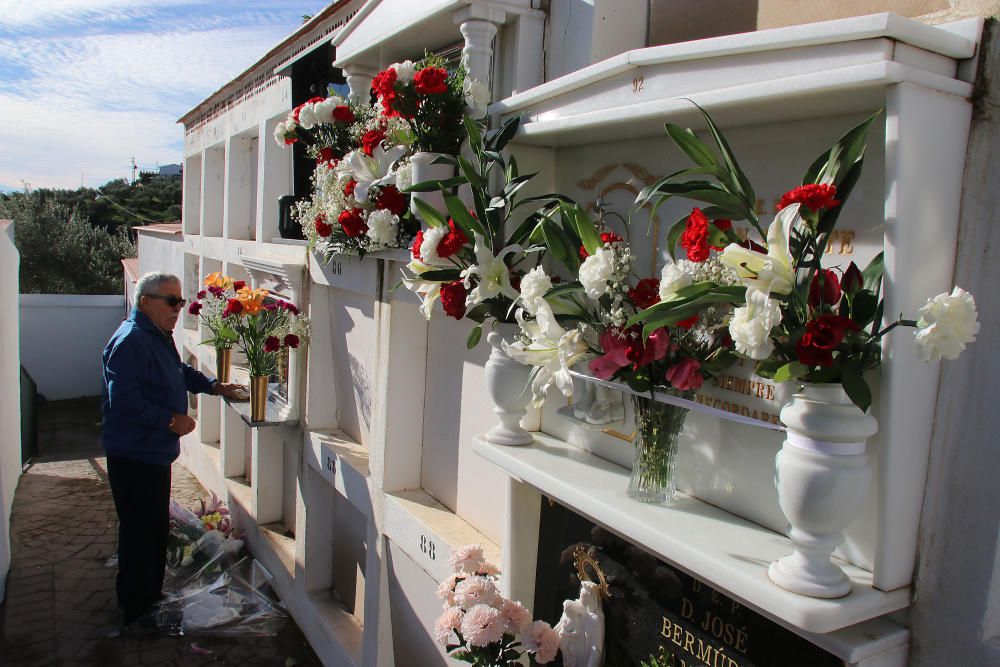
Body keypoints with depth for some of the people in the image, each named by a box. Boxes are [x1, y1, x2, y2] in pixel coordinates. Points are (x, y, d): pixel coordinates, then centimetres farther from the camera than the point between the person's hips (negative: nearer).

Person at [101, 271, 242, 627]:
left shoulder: (159, 337, 12)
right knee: (140, 532, 1)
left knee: (156, 528, 20)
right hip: (133, 455, -11)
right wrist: (171, 420, -24)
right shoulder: (131, 341, -22)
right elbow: (124, 400, -29)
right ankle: (136, 613, 16)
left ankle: (151, 598, 36)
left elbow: (180, 372, 29)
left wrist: (214, 386, 18)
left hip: (154, 452, 11)